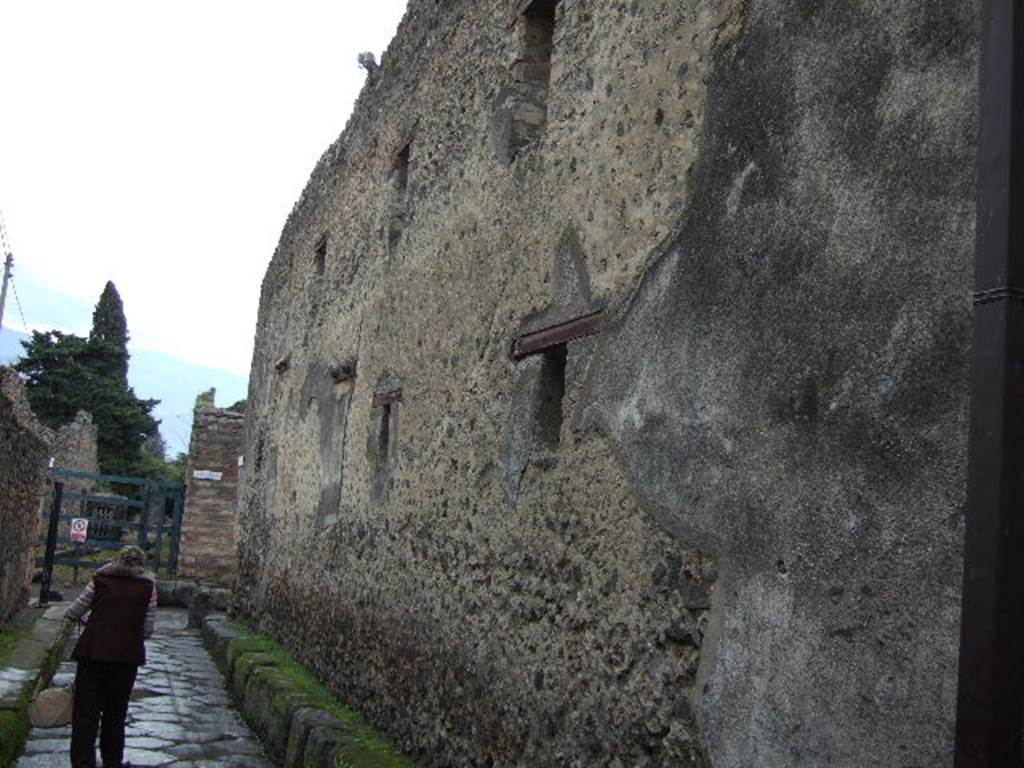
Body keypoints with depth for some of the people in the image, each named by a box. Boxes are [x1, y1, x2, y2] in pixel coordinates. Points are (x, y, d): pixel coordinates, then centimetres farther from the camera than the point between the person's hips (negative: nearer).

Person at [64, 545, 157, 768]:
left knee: (86, 710, 5)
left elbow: (73, 613, 11)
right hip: (127, 655, 0)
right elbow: (148, 629, 5)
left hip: (92, 651, 0)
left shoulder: (100, 579, 8)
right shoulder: (148, 586, 6)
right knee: (115, 712, 16)